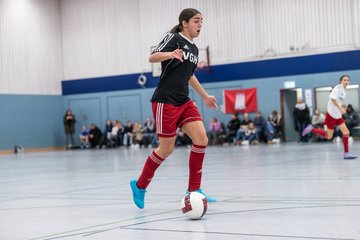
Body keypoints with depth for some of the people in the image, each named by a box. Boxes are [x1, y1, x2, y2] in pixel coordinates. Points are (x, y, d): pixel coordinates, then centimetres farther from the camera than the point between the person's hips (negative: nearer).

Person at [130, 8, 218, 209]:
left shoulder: (194, 49, 17)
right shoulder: (174, 38, -6)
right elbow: (152, 57, -18)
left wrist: (205, 96, 34)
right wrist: (171, 54, -38)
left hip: (184, 102, 7)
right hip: (165, 101, -7)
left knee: (202, 139, -9)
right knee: (166, 149, -4)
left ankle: (194, 190, 1)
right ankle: (140, 186, 17)